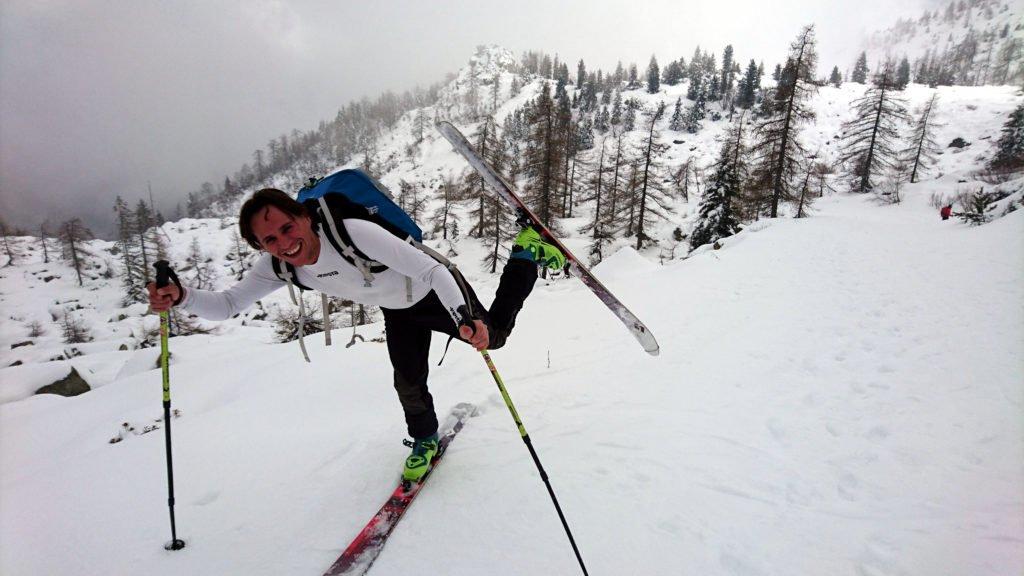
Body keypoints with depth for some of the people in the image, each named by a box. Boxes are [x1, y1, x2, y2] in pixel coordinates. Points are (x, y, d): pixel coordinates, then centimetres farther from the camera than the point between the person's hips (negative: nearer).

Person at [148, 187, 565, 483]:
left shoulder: (355, 233, -43)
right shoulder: (276, 267, -22)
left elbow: (433, 271, -44)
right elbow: (227, 305, -15)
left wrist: (465, 320, -58)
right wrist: (182, 298, -36)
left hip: (436, 289, -4)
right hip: (398, 311, 5)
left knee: (492, 336, 13)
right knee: (408, 383, 4)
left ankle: (527, 251, 30)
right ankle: (424, 439, 37)